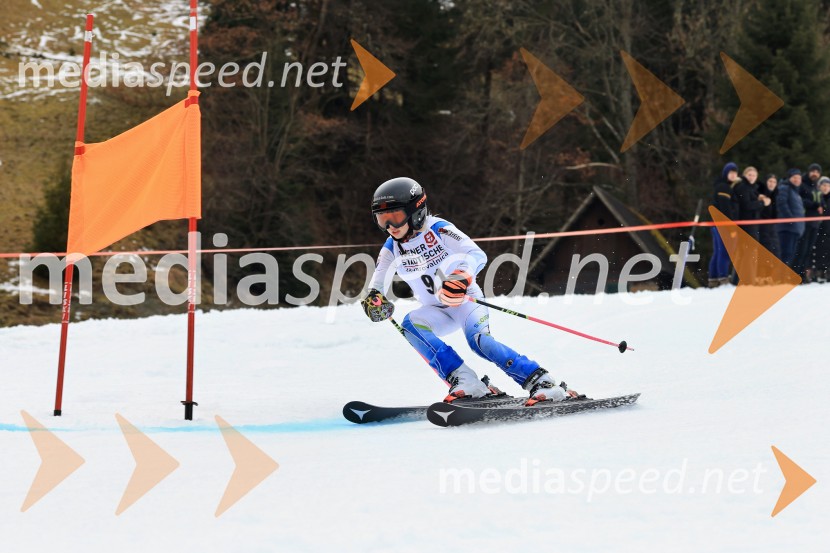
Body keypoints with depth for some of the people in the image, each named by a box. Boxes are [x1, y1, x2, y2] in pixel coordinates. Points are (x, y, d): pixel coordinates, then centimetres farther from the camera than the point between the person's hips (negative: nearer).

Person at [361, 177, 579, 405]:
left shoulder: (439, 230, -20)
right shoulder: (392, 249, -5)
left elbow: (478, 255, -31)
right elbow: (378, 282, 2)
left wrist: (461, 277, -52)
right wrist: (374, 298, -24)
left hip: (467, 299, -5)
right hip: (438, 311, 5)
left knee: (478, 339, -32)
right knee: (410, 324, -26)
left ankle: (541, 382, -30)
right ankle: (465, 381, -30)